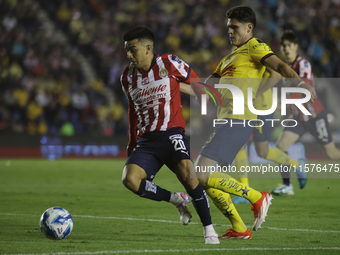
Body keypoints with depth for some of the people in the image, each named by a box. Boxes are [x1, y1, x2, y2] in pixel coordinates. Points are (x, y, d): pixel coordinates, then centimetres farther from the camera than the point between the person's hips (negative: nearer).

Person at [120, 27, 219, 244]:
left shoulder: (169, 64, -3)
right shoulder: (127, 77, 11)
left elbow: (199, 85, 6)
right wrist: (132, 143, 23)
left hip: (171, 133, -4)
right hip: (146, 140, 4)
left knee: (188, 176, -27)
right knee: (130, 179, -22)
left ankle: (209, 230, -11)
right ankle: (177, 200, 0)